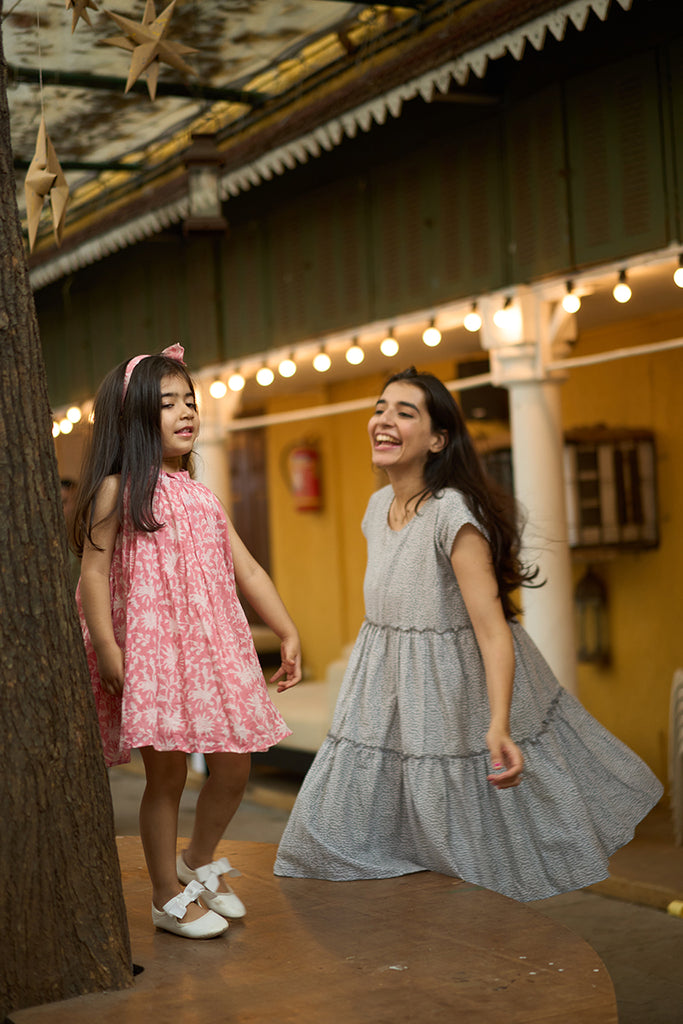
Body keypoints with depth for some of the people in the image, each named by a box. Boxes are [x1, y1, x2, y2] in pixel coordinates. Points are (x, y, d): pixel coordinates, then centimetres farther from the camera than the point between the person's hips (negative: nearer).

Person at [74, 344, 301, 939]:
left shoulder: (201, 496, 15)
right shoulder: (118, 490, -4)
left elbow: (245, 569, 14)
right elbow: (94, 573, -9)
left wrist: (288, 633, 10)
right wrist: (107, 650, -17)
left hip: (213, 645, 6)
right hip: (152, 649, -6)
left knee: (234, 766, 7)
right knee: (167, 773, 0)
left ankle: (200, 862, 33)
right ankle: (169, 896, 17)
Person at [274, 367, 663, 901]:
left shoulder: (453, 514, -22)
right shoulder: (379, 506, 3)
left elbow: (492, 628, -27)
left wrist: (498, 726, -38)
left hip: (461, 686, -8)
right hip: (390, 692, 8)